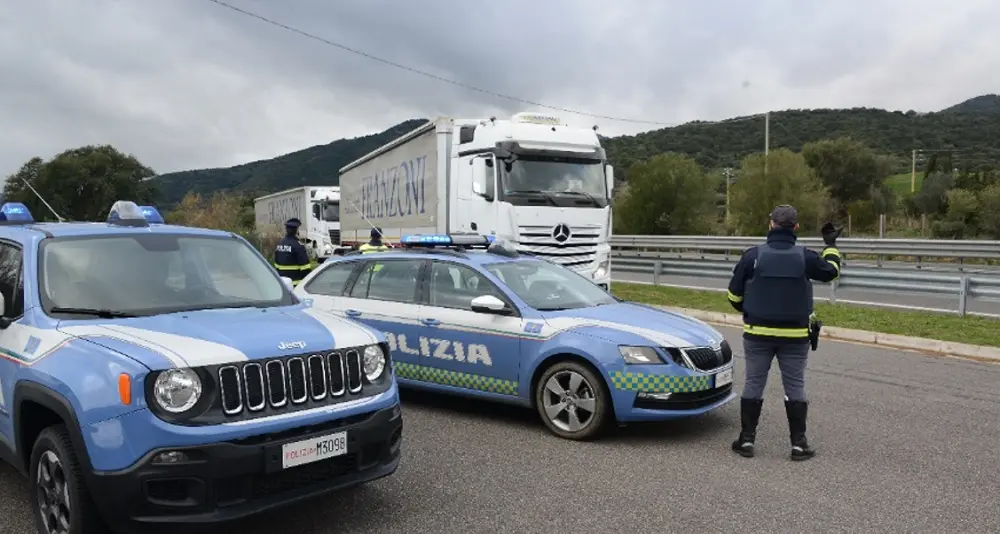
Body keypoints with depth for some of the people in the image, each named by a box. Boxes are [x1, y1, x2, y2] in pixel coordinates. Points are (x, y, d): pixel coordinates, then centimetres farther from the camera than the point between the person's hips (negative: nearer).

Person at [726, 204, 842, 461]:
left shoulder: (753, 255, -7)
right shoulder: (805, 257, -5)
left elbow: (734, 293, -2)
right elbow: (831, 271, 15)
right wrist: (831, 245, 30)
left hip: (758, 332, 0)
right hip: (795, 335, 1)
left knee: (753, 384, 8)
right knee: (795, 387, 9)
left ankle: (747, 439, 11)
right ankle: (799, 443, 13)